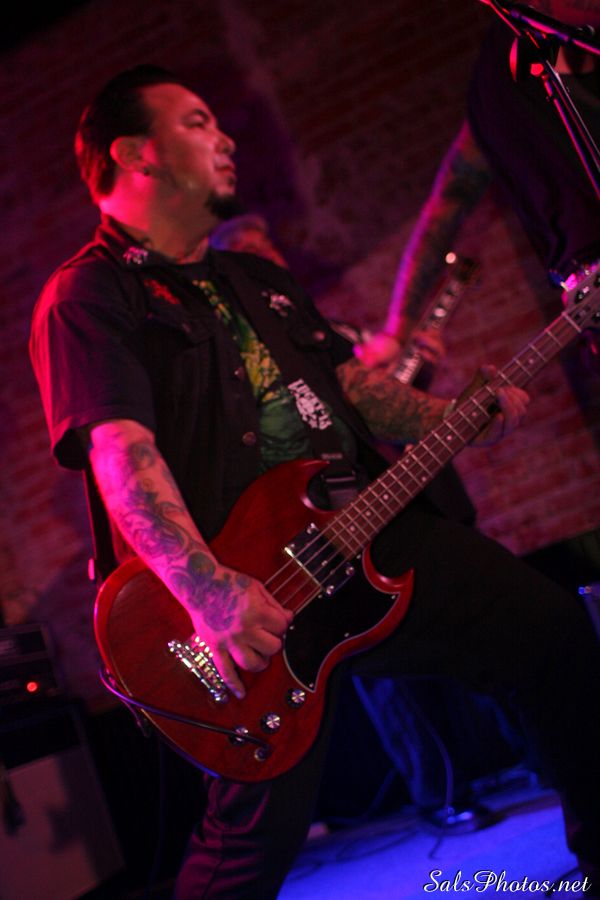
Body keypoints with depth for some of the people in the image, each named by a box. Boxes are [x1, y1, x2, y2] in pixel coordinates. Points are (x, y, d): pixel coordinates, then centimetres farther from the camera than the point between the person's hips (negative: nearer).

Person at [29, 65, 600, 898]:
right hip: (257, 601, -8)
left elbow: (354, 383, 23)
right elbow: (122, 454, -20)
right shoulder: (88, 297, -6)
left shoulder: (257, 281, 22)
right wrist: (209, 592, -34)